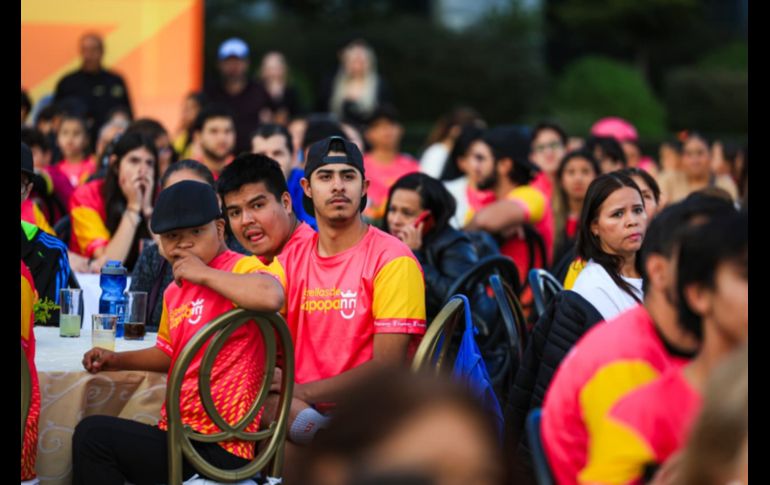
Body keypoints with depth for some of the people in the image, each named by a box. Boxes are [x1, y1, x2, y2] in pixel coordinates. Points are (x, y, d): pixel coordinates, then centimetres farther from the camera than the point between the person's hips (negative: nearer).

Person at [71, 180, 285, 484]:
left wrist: (204, 274, -26)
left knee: (93, 434, -17)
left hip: (218, 449, -9)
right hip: (177, 434, 9)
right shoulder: (174, 291, 12)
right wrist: (117, 361, 14)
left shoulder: (241, 269, -13)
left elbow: (271, 297, -38)